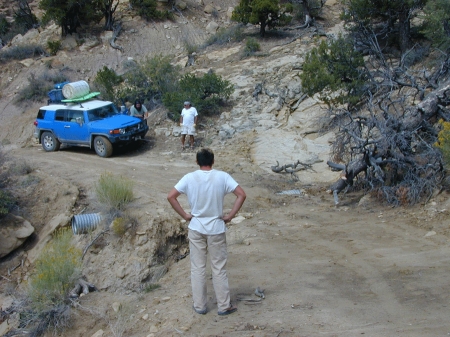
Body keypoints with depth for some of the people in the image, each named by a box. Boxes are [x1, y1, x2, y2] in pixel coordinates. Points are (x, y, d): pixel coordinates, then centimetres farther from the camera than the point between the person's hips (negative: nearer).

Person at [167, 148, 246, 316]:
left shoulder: (189, 178, -7)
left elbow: (171, 196, -10)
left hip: (196, 228, 1)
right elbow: (241, 195, -13)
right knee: (219, 269, 9)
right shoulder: (222, 177, -9)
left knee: (197, 268, 11)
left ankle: (199, 306, 19)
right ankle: (224, 306, 17)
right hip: (216, 228, -1)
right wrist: (230, 216, -6)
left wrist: (185, 215, -3)